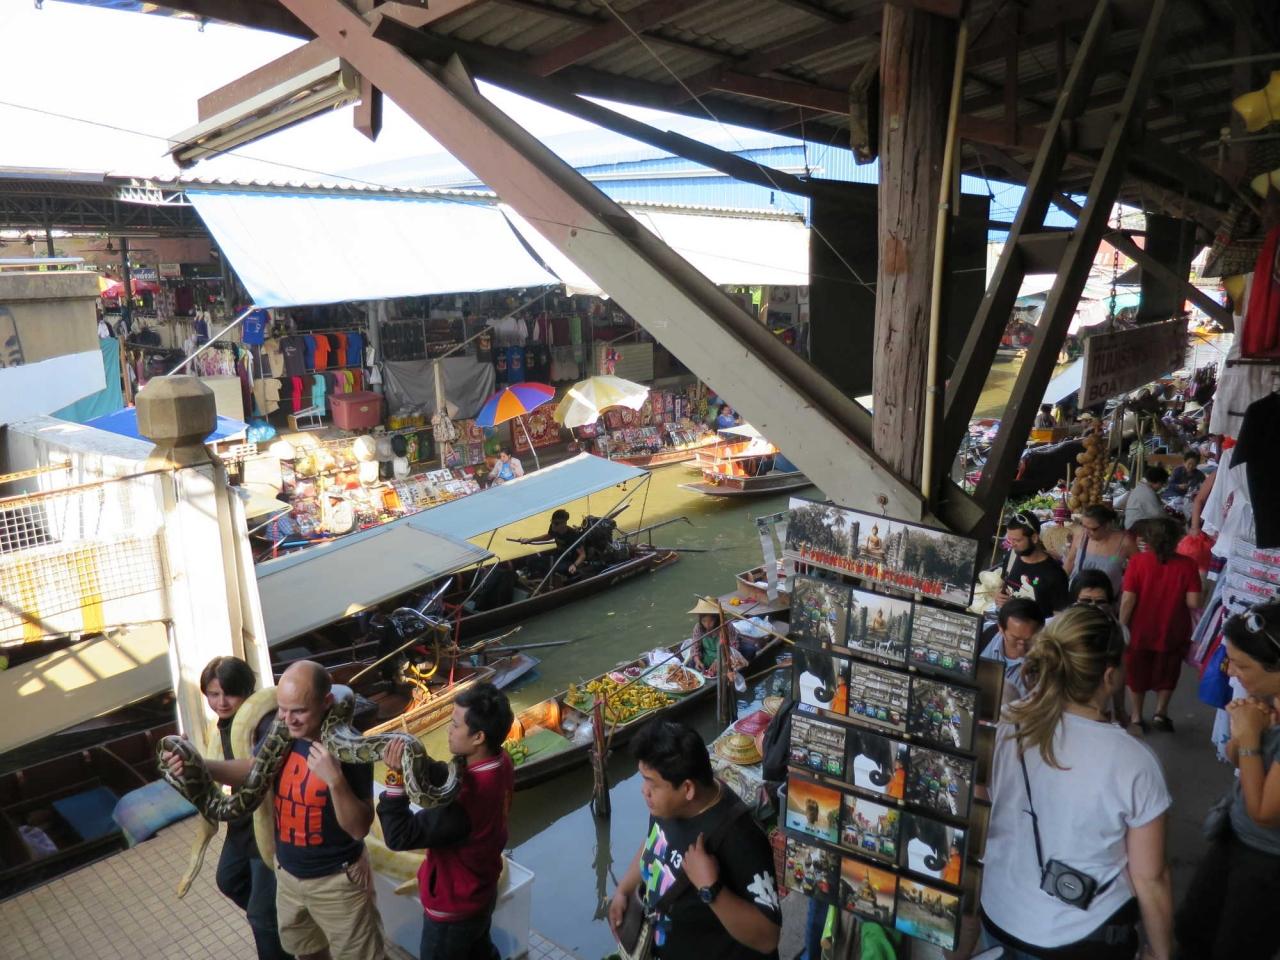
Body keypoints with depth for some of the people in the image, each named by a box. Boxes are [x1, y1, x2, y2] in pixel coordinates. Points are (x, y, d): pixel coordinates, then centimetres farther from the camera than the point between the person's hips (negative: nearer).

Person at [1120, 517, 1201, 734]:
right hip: (1172, 632, 0)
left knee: (1137, 675, 20)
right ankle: (1160, 714, 31)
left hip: (1140, 631, 0)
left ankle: (1136, 718, 29)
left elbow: (1128, 600, -18)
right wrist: (1176, 597, 4)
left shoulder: (1137, 561, -18)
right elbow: (1193, 602, -17)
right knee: (1166, 675, 26)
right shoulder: (1187, 564, -15)